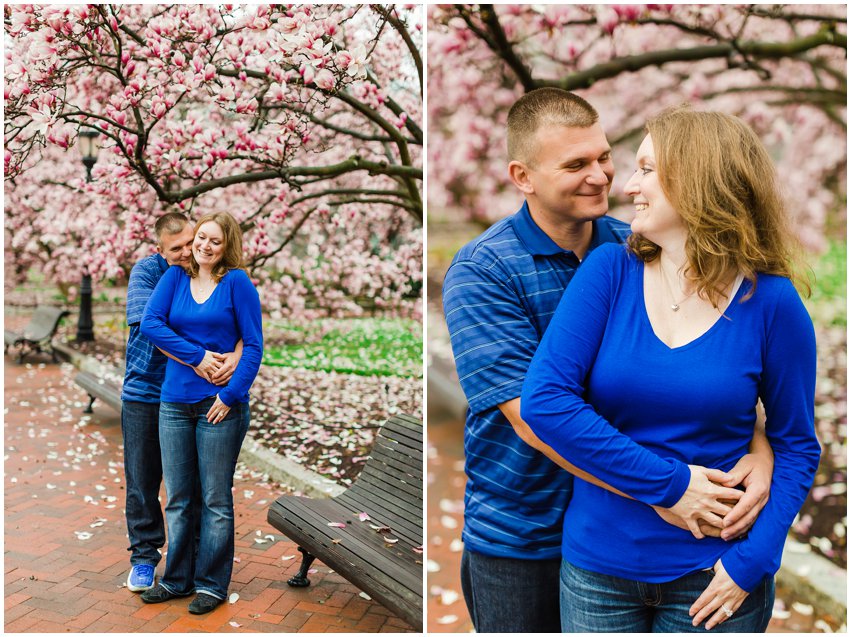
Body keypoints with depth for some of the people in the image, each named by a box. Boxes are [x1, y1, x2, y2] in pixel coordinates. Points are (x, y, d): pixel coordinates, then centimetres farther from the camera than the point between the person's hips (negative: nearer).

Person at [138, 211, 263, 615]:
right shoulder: (175, 278, 7)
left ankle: (212, 584, 18)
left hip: (220, 404, -4)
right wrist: (197, 356, -14)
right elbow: (149, 324, -5)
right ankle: (177, 578, 27)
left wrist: (230, 395, -13)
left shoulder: (237, 282, -4)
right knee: (177, 497, 13)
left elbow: (254, 346, -5)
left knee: (216, 499, 5)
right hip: (175, 401, 4)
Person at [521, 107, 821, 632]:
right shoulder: (610, 271, -8)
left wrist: (752, 561, -12)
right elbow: (543, 399, -16)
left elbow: (797, 445, 0)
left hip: (711, 570, -1)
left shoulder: (771, 302, -8)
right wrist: (671, 483, -18)